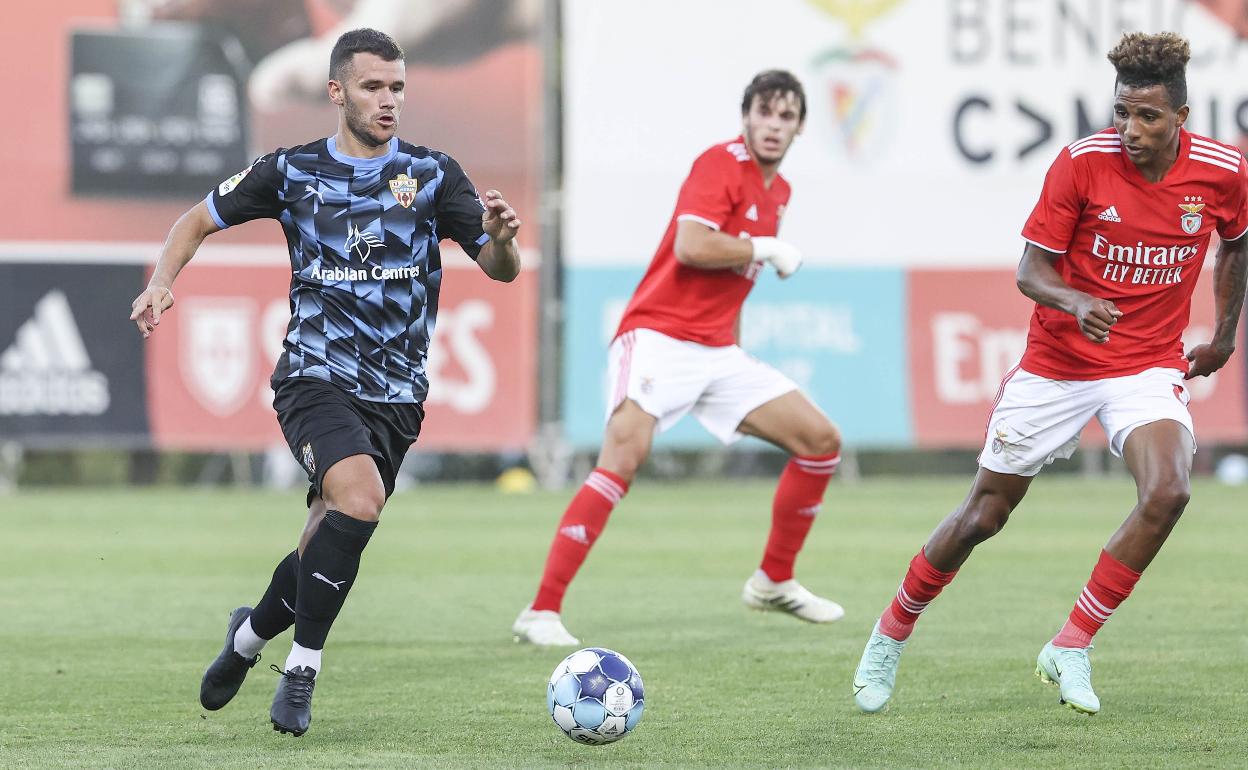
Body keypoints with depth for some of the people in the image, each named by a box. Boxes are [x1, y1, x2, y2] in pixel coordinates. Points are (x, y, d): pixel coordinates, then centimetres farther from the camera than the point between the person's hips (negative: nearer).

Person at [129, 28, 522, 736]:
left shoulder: (433, 174, 4)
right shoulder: (294, 171, 3)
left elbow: (502, 271, 0)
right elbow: (198, 222, 14)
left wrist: (501, 237, -23)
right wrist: (163, 281, -4)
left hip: (396, 396, 3)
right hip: (315, 378, -3)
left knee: (332, 545, 4)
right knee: (359, 498, -28)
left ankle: (254, 632, 35)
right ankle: (302, 666, -14)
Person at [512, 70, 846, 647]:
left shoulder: (778, 190, 16)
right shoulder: (720, 164, -10)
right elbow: (691, 246, -25)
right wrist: (766, 249, -13)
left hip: (718, 351, 9)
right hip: (659, 336, -9)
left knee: (822, 441, 6)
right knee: (624, 453, -27)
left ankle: (774, 582, 21)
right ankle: (542, 612, -27)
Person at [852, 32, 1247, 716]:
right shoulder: (1082, 162, -17)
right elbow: (1030, 270, -13)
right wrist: (1075, 303, -33)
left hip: (1149, 365, 1)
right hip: (1056, 367, -1)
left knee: (1167, 491, -27)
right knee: (982, 515, 8)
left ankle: (1071, 648, -11)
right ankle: (891, 634, 32)